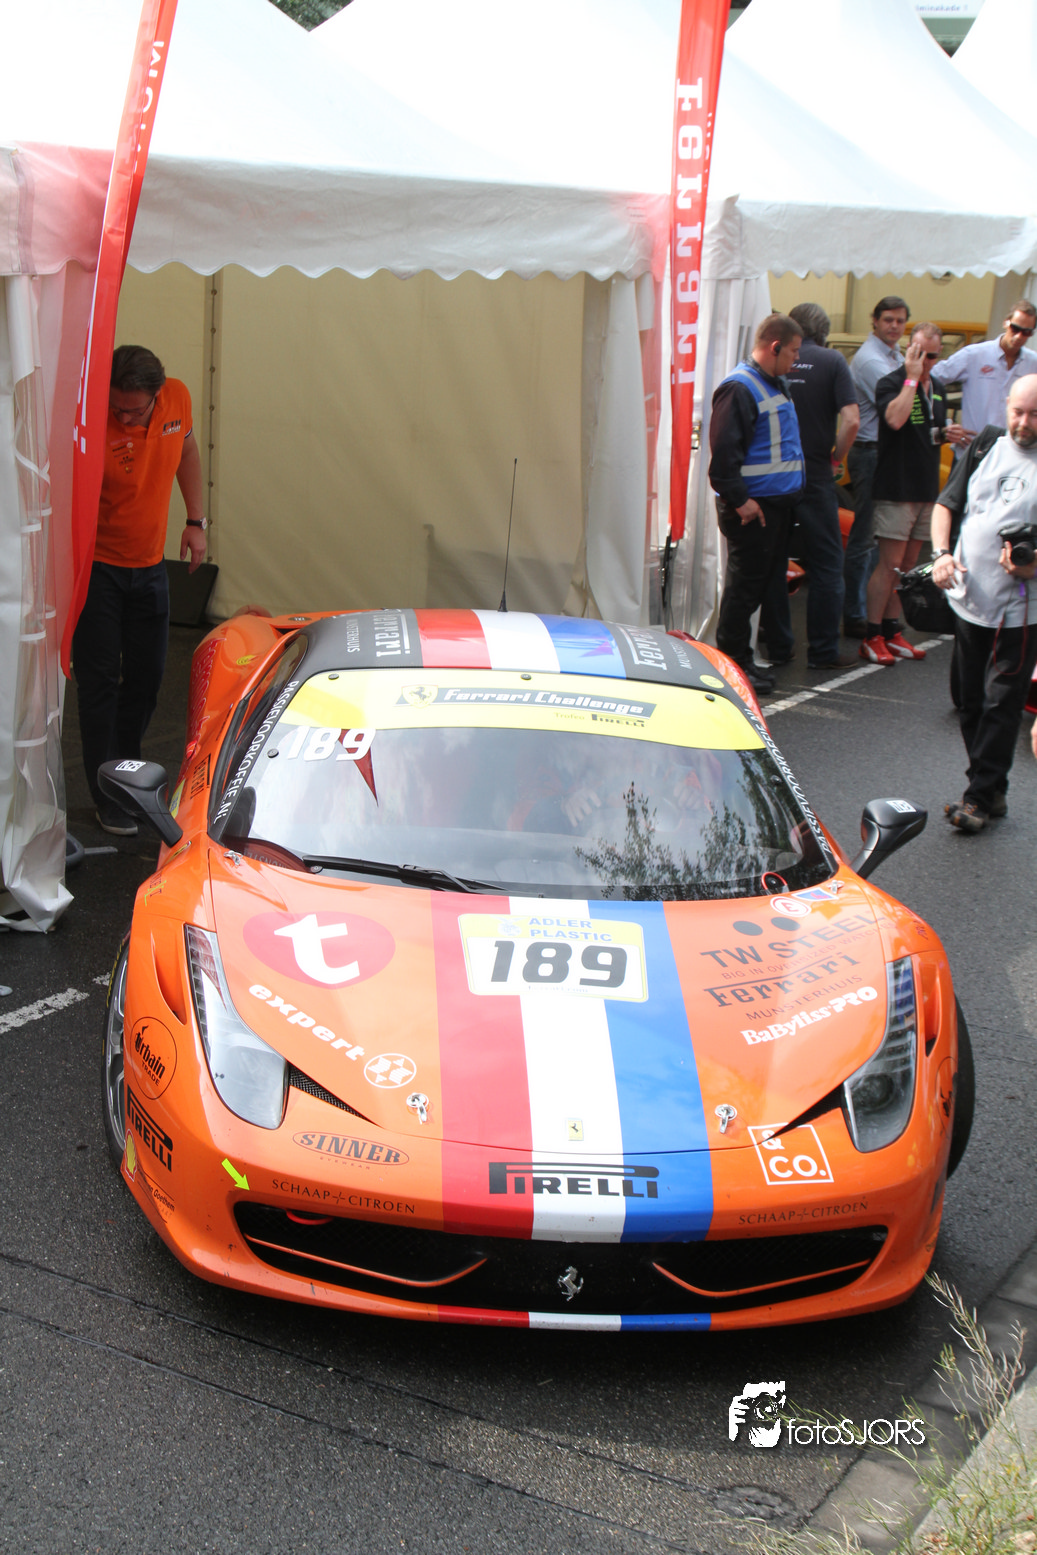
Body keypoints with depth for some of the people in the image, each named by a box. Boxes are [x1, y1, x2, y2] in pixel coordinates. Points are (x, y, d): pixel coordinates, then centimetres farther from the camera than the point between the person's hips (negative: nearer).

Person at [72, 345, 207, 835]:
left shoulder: (178, 398, -8)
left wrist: (196, 520, 9)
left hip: (149, 565, 5)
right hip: (96, 566, -5)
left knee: (147, 675, 13)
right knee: (99, 680, -2)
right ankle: (107, 796, 8)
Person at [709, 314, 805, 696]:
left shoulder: (776, 384, 18)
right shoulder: (739, 388, -14)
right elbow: (723, 452, -19)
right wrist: (740, 500, -20)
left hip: (777, 503, 10)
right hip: (752, 506, -10)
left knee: (765, 581, 13)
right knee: (745, 585, -4)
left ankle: (741, 658, 21)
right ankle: (734, 662, 4)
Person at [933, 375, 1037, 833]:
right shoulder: (986, 446, 9)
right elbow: (947, 504, 14)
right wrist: (941, 553, -3)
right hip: (969, 599, 5)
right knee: (971, 701, 10)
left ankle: (980, 796, 3)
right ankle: (991, 790, 22)